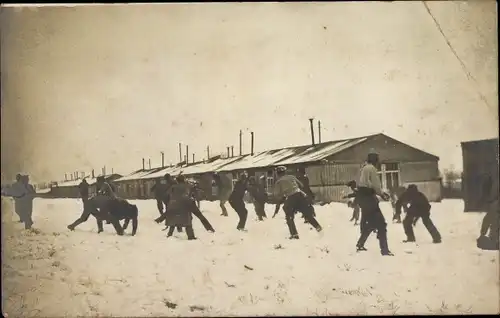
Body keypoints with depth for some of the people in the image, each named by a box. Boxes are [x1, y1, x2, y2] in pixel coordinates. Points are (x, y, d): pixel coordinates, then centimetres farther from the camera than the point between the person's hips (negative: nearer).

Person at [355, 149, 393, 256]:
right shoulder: (371, 168, -12)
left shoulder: (364, 168, 17)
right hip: (368, 197, -9)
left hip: (362, 197, 9)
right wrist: (382, 194, 4)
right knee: (381, 223, -4)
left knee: (371, 223, 22)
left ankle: (360, 244, 24)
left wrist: (381, 193, 9)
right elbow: (376, 185, -13)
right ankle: (384, 250, -6)